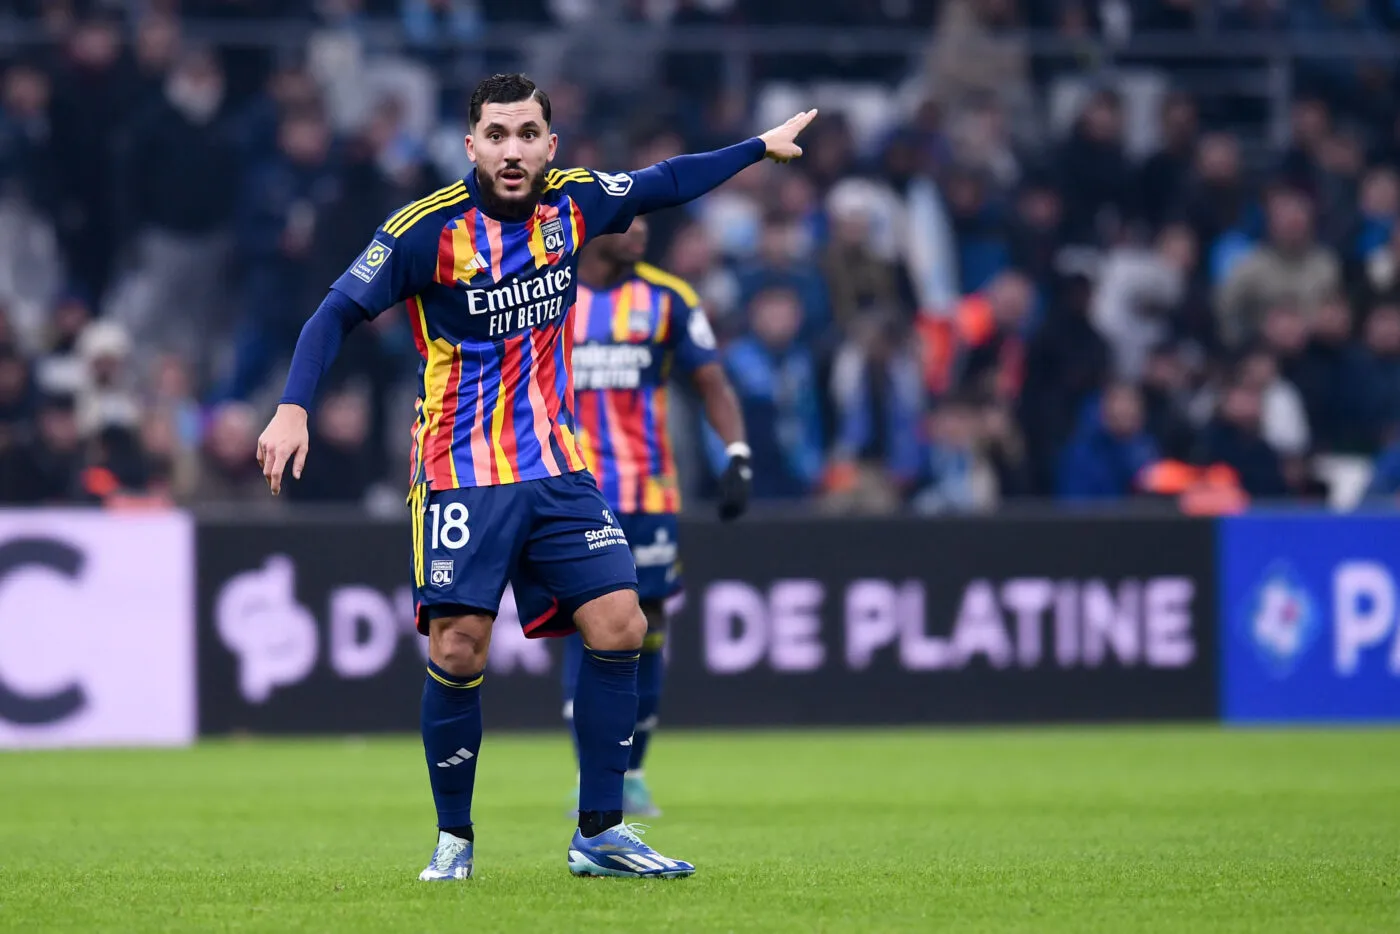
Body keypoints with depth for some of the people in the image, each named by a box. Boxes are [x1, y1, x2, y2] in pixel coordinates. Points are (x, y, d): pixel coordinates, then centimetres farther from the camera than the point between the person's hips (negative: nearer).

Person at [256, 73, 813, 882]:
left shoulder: (574, 202, 1)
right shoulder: (427, 230, -13)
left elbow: (665, 184, 20)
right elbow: (340, 313, -8)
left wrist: (763, 146, 27)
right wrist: (294, 408, -20)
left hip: (559, 470, 5)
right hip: (462, 474, -4)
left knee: (619, 627, -4)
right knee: (457, 653, -12)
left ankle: (599, 833, 7)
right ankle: (454, 838, 7)